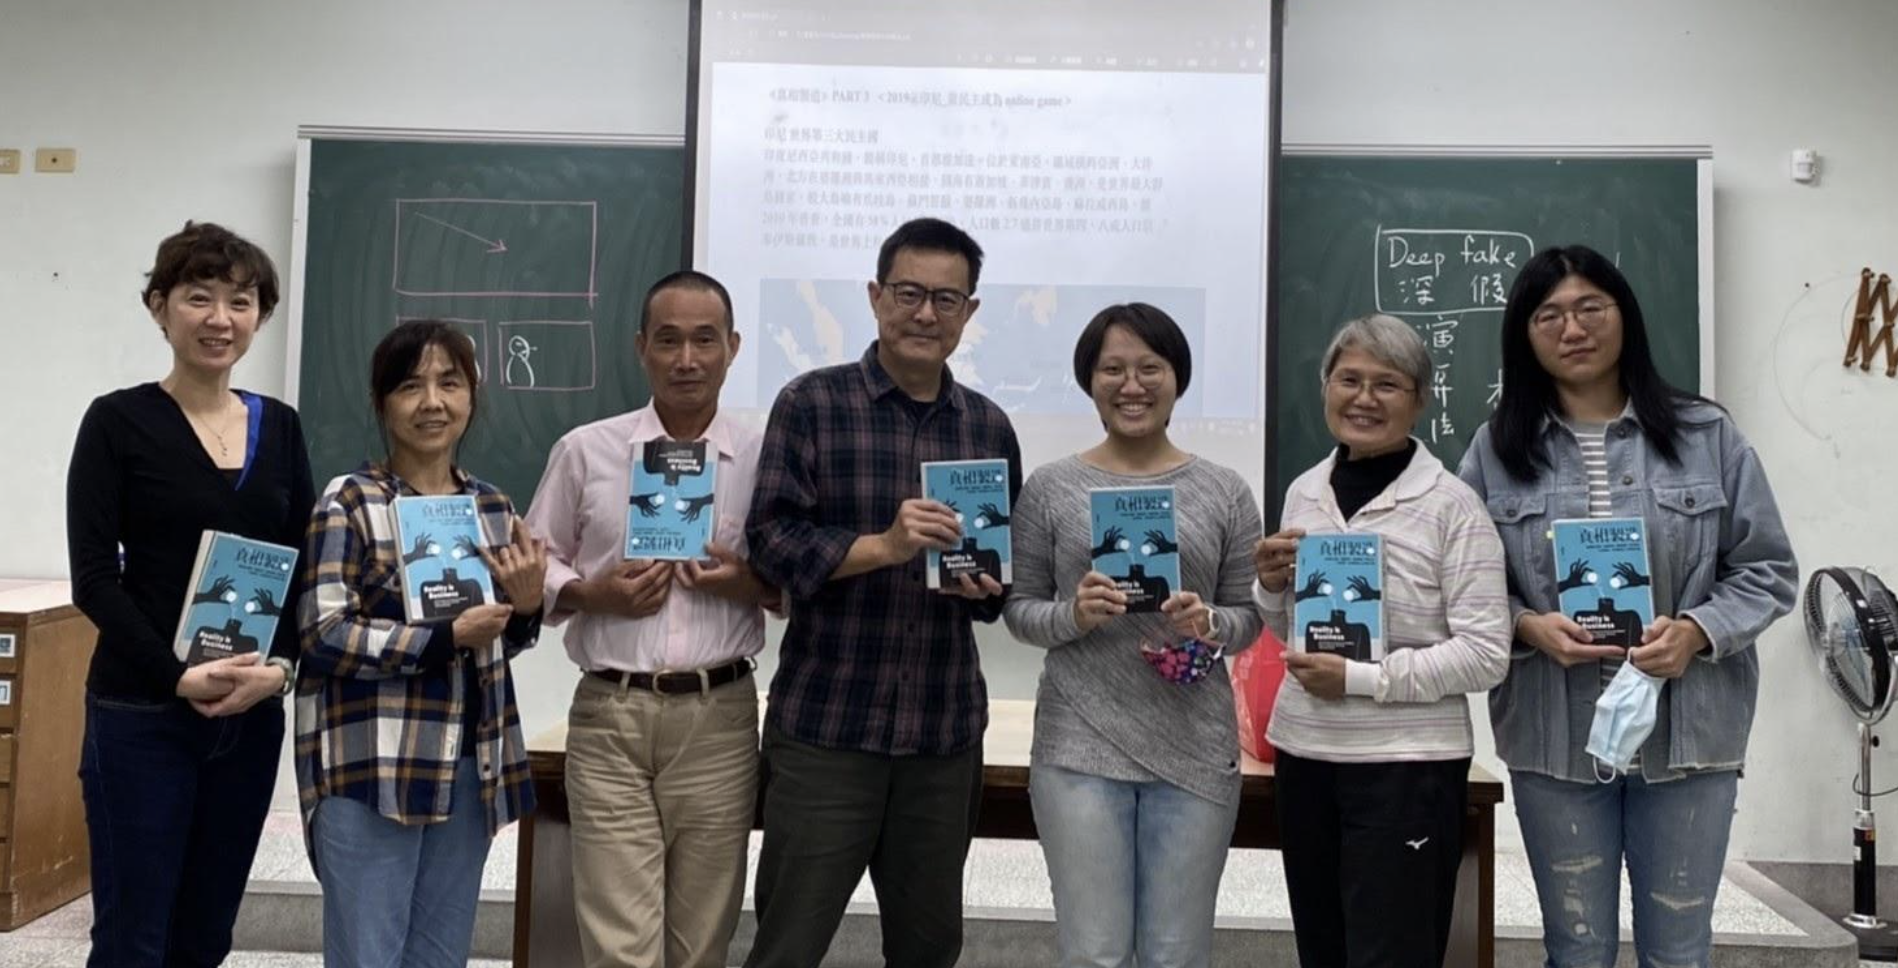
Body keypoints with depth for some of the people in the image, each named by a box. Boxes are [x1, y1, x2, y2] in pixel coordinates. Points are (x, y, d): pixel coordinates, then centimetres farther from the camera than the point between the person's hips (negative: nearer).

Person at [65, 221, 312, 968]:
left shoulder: (280, 427, 9)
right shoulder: (118, 421, -4)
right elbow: (94, 577, -10)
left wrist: (281, 665, -9)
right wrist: (178, 676, -19)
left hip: (252, 716, 4)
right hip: (140, 713, -4)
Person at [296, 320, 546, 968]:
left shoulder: (493, 508, 9)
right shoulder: (349, 501, -7)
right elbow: (324, 633, -13)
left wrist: (526, 609, -5)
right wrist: (445, 637, -20)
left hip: (468, 766, 5)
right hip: (370, 766, -5)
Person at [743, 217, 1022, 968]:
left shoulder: (990, 426, 8)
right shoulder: (811, 403, -3)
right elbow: (770, 541, -10)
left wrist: (987, 585, -7)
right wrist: (885, 546, -23)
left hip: (947, 727, 4)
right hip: (824, 722, -3)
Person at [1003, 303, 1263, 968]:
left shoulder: (1224, 492, 3)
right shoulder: (1050, 488, 1)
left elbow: (1249, 617, 6)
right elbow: (1018, 609, 5)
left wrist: (1208, 625, -15)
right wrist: (1073, 616, -15)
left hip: (1196, 750, 1)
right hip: (1079, 747, -1)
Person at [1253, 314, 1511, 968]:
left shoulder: (1449, 504, -11)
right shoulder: (1304, 493, 7)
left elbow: (1486, 655, -16)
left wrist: (1359, 678, -20)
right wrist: (1273, 591, -2)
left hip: (1407, 765, -6)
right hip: (1303, 753, 6)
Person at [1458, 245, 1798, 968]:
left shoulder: (1706, 434, 0)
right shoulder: (1496, 449, 0)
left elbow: (1767, 569, 3)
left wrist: (1696, 631, -14)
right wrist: (1526, 626, -16)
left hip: (1687, 730, 0)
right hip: (1555, 737, 0)